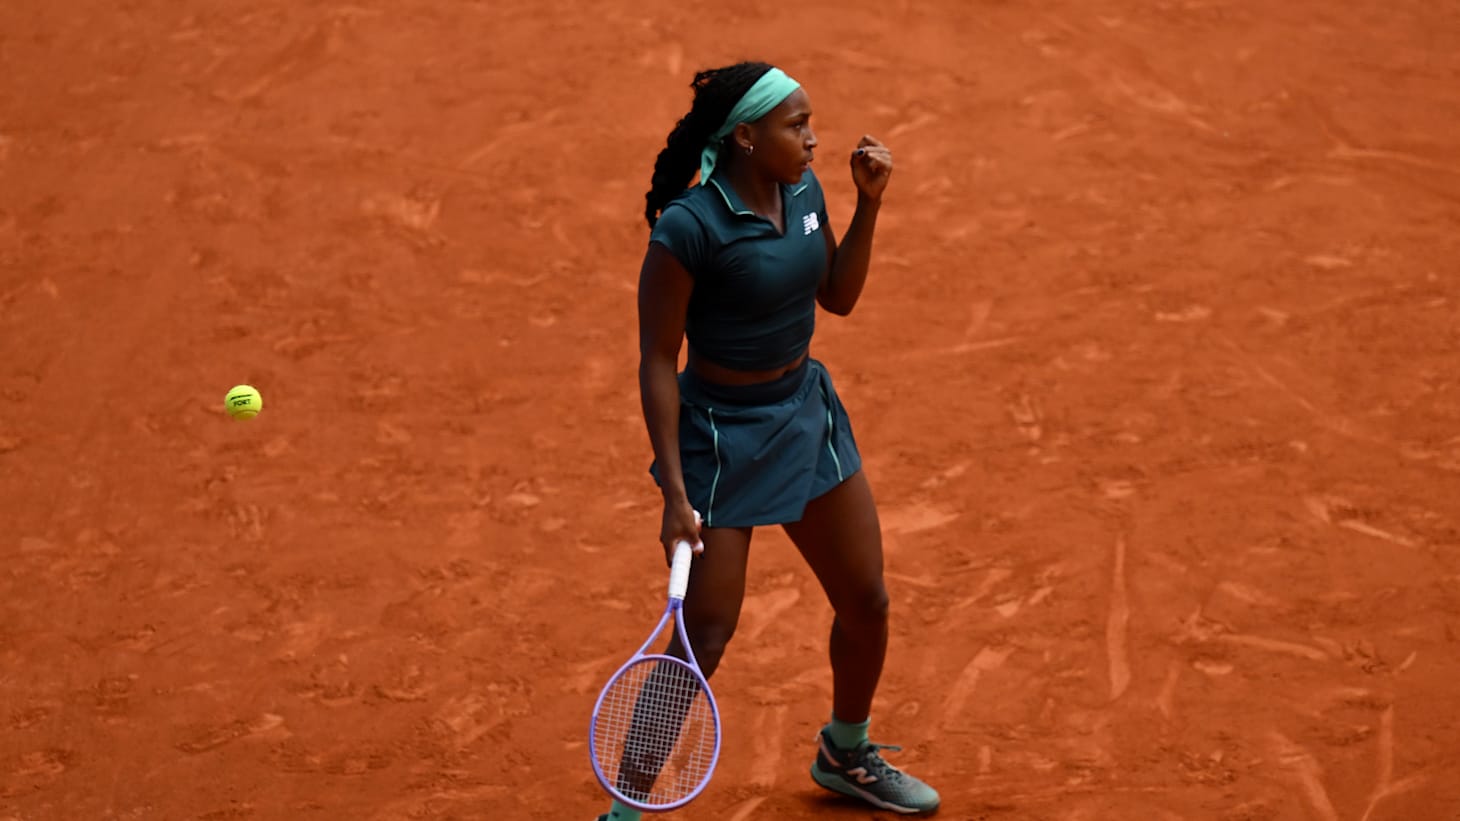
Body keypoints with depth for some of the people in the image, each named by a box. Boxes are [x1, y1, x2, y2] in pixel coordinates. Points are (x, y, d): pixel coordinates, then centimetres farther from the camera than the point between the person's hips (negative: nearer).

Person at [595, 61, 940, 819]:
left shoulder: (802, 191, -3)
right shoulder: (687, 229, -24)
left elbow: (839, 295, 11)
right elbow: (657, 362, -18)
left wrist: (869, 203, -4)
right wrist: (675, 494, -20)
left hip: (807, 411, 7)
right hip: (722, 436, -7)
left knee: (866, 602, 16)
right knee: (703, 640, -7)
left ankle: (846, 755, 42)